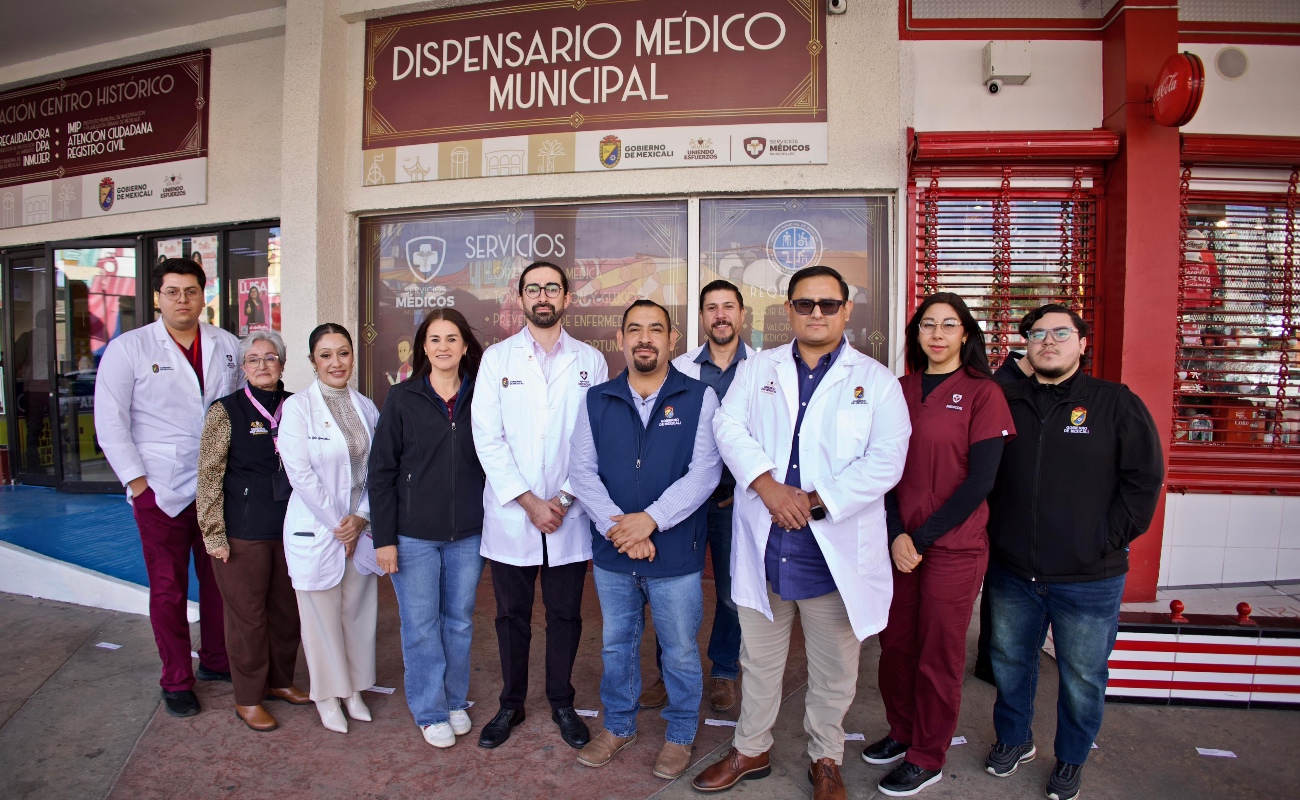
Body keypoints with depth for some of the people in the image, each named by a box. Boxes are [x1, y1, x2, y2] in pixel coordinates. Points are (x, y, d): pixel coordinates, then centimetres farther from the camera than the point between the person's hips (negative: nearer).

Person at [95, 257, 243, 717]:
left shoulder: (227, 346, 6)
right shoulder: (128, 349, -3)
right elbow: (110, 422, -4)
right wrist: (137, 482, -9)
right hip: (161, 490, -3)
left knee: (219, 581, 13)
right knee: (168, 589, 8)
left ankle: (216, 661, 31)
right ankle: (177, 682, 23)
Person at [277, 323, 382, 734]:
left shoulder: (366, 406, 5)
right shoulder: (297, 407, -8)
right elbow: (300, 473, -13)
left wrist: (362, 517, -7)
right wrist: (336, 522, -12)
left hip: (360, 528, 4)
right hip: (315, 528, -4)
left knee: (358, 609, 13)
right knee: (321, 615, 9)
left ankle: (354, 688, 31)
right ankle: (327, 696, 27)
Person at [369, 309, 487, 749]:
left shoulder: (480, 398, 1)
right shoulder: (403, 398, -4)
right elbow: (381, 470, -3)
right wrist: (384, 537, -7)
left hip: (468, 534, 2)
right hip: (414, 535, -2)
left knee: (460, 621, 15)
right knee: (421, 625, 8)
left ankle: (456, 701, 34)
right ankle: (429, 711, 26)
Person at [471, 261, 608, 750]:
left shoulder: (591, 361, 4)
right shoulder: (497, 358, 4)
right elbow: (487, 438, -4)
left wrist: (564, 499, -10)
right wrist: (530, 502, -10)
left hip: (570, 515, 0)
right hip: (511, 515, 0)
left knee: (566, 615, 11)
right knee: (512, 616, 13)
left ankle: (562, 704, 30)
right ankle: (511, 704, 31)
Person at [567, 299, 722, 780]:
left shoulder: (698, 397, -4)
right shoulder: (597, 401, 4)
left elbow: (705, 470, -12)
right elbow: (582, 469, -2)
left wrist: (650, 519, -19)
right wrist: (616, 526, -15)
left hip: (676, 553, -2)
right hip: (611, 552, 3)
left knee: (680, 651, 12)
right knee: (616, 645, 19)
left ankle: (680, 736, 34)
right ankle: (618, 726, 40)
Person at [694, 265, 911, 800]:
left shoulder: (875, 381, 2)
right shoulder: (758, 369, 8)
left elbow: (885, 461, -8)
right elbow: (729, 426, -4)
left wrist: (815, 501, -17)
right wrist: (768, 485, -19)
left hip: (836, 549, -1)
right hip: (763, 545, 2)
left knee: (833, 669, 13)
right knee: (759, 658, 18)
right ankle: (751, 750, 37)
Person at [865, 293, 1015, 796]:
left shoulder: (982, 393, -6)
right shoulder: (900, 391, 6)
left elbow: (980, 481, -11)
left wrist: (922, 538, -11)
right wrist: (896, 534, -9)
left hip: (953, 547, -4)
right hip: (898, 542, 4)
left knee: (938, 656, 8)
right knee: (896, 644, 13)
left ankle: (927, 758, 27)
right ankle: (901, 731, 36)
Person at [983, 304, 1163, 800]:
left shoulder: (1116, 403, -4)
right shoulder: (1006, 403, 3)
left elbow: (1144, 478, -6)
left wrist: (1108, 540, -10)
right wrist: (994, 533, 3)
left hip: (1089, 580, -2)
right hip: (1012, 573, 3)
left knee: (1082, 677, 12)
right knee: (1010, 662, 18)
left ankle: (1071, 760, 35)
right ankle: (1014, 740, 41)